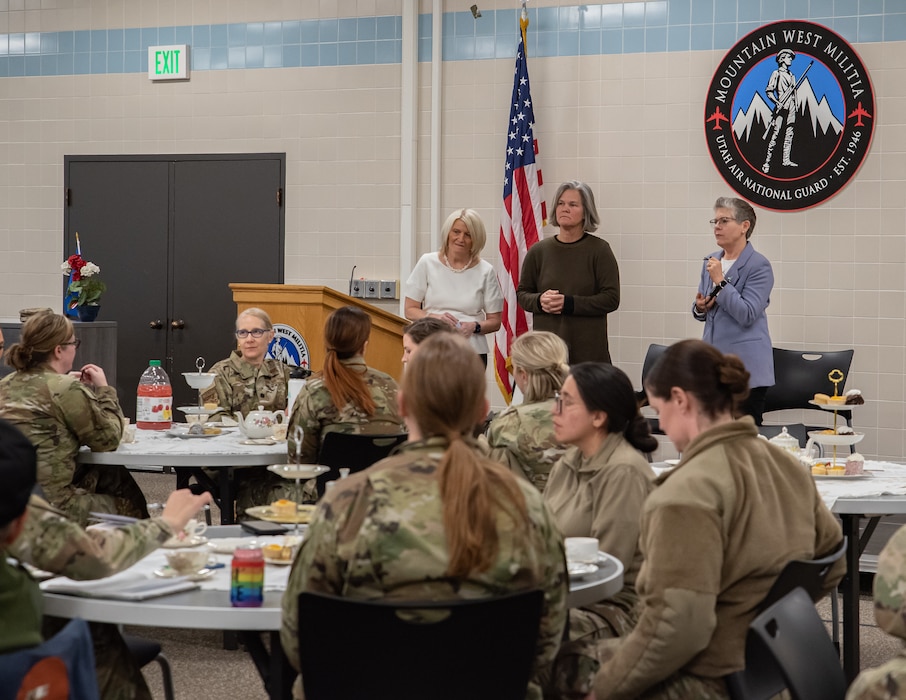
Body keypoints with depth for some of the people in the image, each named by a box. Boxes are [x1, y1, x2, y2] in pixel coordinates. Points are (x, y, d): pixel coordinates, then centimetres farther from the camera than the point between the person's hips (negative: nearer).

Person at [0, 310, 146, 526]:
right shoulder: (67, 390, -16)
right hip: (52, 506, -8)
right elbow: (108, 439, -5)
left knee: (112, 474, 25)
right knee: (129, 506, 17)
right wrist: (103, 389, 6)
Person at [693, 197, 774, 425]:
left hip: (745, 366, -7)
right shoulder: (711, 261, 13)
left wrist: (720, 281, -19)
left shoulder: (758, 265, -9)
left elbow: (747, 315, -18)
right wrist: (700, 307, -2)